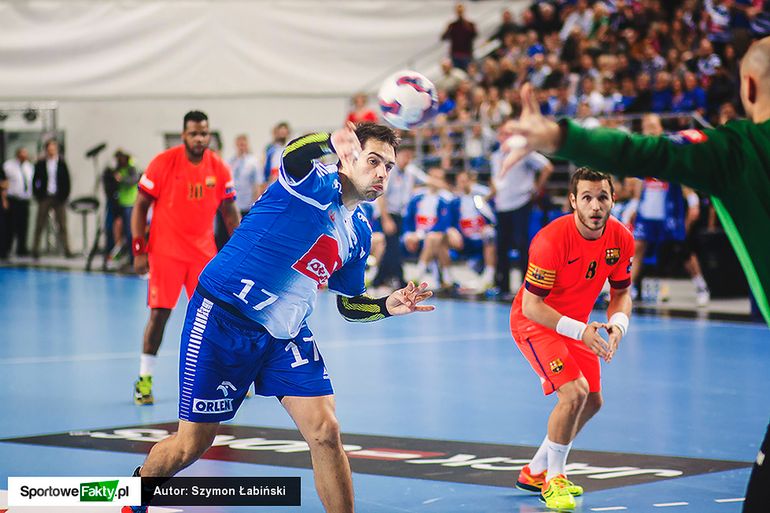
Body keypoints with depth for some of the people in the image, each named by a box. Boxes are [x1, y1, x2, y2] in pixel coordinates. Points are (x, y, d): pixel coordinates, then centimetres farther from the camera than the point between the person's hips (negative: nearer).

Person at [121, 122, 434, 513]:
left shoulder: (360, 232, 8)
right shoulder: (315, 183, -14)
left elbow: (349, 304, 17)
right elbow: (293, 157, -39)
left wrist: (388, 305, -2)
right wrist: (334, 140, -57)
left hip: (286, 334, 6)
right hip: (221, 320, -6)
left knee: (325, 433, -11)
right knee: (191, 445, 4)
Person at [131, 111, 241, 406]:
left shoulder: (218, 168, 0)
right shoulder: (163, 163, -9)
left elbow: (229, 212, 10)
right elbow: (140, 206, -4)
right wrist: (139, 250, -9)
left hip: (204, 252, 3)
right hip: (166, 251, -3)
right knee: (159, 313, -6)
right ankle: (144, 379, 3)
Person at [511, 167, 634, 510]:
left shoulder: (621, 238, -12)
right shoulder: (552, 240, -31)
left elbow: (621, 291, 2)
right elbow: (530, 305, -28)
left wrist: (618, 322, -20)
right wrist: (579, 330, -36)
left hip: (577, 324, 8)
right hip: (534, 323, -7)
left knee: (592, 401, 13)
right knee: (574, 392, -24)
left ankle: (535, 473, 30)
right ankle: (553, 480, -7)